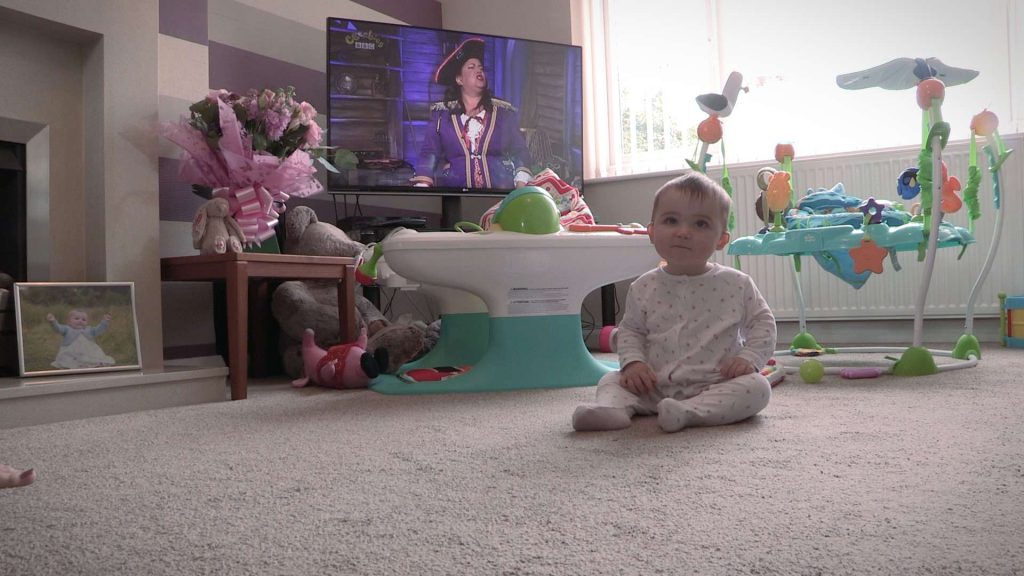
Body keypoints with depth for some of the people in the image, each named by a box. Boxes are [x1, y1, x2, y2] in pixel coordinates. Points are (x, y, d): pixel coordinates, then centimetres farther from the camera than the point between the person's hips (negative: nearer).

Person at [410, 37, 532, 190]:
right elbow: (429, 153, 5)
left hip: (501, 191, 2)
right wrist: (422, 185, -11)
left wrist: (522, 183, -7)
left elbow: (520, 151, 10)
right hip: (454, 192, -1)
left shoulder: (505, 112, 13)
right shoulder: (441, 113, 11)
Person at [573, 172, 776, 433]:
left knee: (757, 386, -26)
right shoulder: (644, 288, 1)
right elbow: (630, 330, 10)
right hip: (654, 387, 2)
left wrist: (749, 358, -10)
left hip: (716, 385, -2)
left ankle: (688, 412, -38)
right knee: (611, 379, -7)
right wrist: (633, 361, -8)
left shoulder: (737, 284, -3)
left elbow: (762, 322, 5)